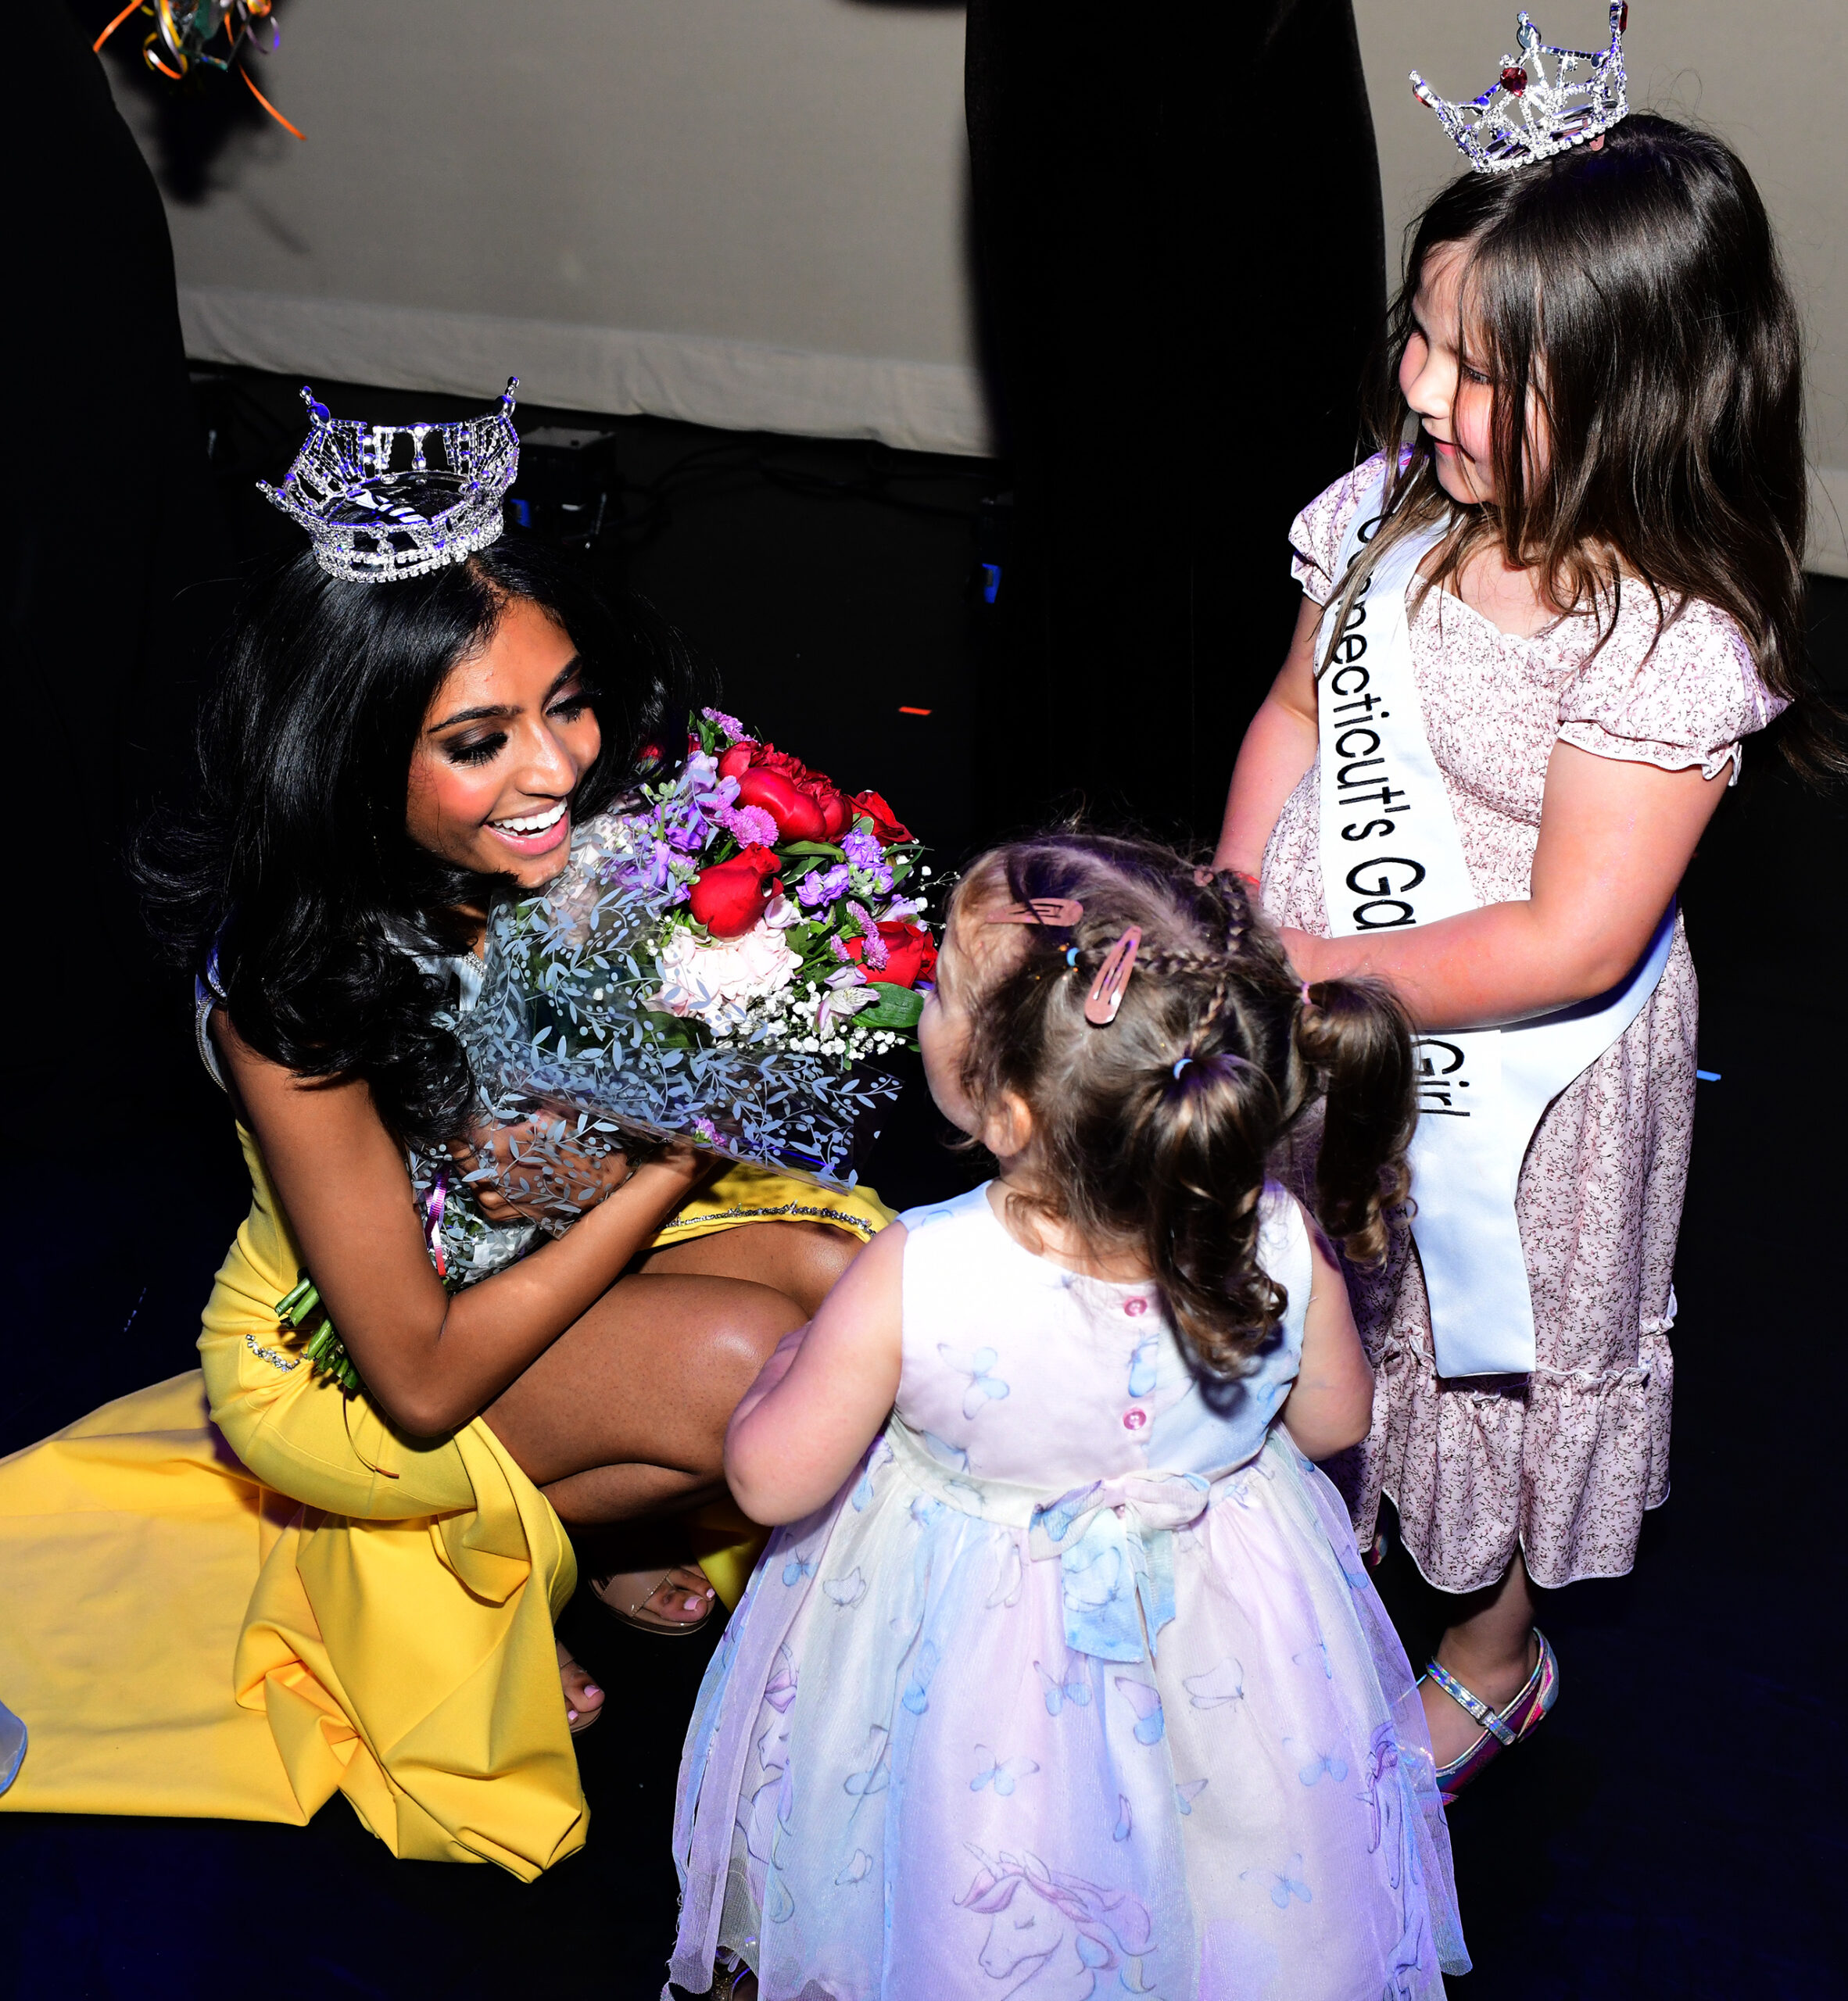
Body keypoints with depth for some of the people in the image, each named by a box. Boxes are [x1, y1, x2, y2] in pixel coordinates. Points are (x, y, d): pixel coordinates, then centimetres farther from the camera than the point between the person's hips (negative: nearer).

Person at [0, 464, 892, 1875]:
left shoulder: (603, 809, -20)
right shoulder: (289, 991, -33)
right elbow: (422, 1377, -27)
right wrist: (671, 1165, -26)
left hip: (572, 1232, 6)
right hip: (341, 1354, -5)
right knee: (756, 1359, -26)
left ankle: (589, 1529, 5)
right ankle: (458, 1559, 0)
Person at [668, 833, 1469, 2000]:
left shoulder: (916, 1282, -36)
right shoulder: (1283, 1249, -28)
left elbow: (772, 1481, -20)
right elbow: (1335, 1421, -7)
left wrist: (794, 1362, -1)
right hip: (1221, 1637, 2)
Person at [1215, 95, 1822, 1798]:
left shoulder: (1669, 639, -28)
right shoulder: (1389, 512, -10)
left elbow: (1575, 943, -28)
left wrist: (1318, 970, -29)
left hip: (1508, 1085, -5)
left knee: (1496, 1353, 19)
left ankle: (1494, 1652, 47)